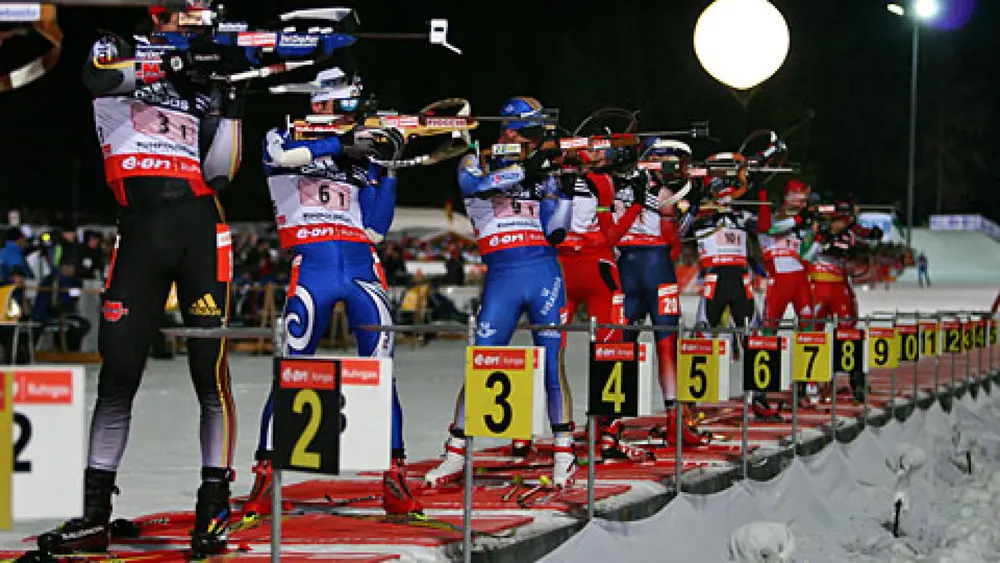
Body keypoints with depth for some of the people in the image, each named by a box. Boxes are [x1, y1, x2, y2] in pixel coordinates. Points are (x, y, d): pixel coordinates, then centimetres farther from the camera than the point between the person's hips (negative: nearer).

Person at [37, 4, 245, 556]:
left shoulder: (203, 88, 17)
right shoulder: (119, 53, 12)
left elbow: (218, 171, 7)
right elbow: (100, 75, -14)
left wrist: (230, 106, 0)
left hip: (200, 226, 1)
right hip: (139, 228, -1)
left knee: (209, 371, -4)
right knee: (117, 373, 0)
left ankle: (214, 509, 1)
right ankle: (94, 516, 6)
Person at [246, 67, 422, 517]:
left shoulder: (359, 159, 18)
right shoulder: (284, 139, 11)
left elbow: (376, 231, 10)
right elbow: (281, 156, -16)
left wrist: (387, 170, 3)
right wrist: (340, 144, -16)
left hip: (362, 269, 3)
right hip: (312, 268, -3)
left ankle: (394, 481, 2)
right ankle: (264, 478, 1)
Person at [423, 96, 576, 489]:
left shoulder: (544, 174, 15)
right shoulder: (477, 164, 8)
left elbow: (554, 233, 9)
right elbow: (474, 184, -17)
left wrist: (566, 191, -3)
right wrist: (524, 171, -22)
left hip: (545, 273, 2)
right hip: (501, 277, -2)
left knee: (552, 365, -3)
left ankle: (563, 454, 4)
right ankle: (455, 455, 6)